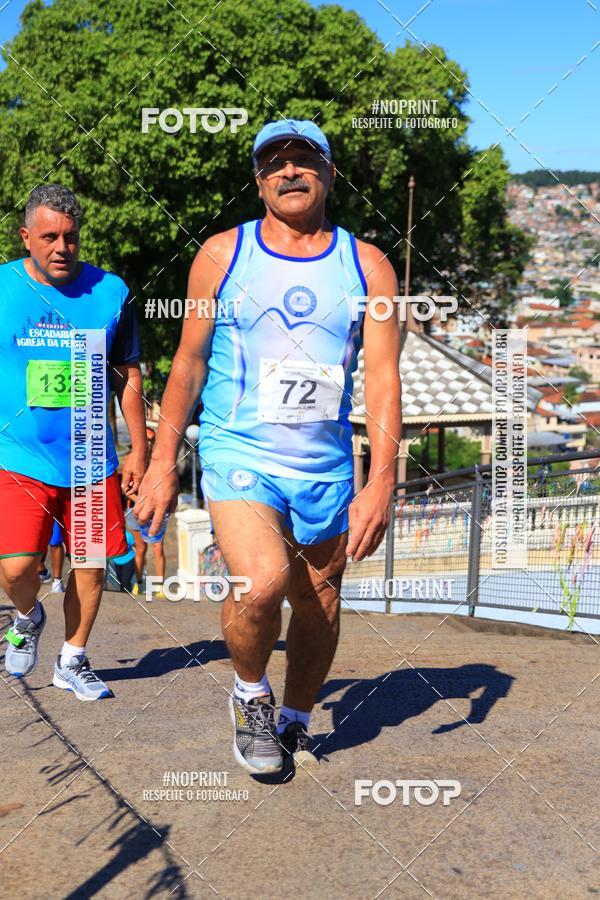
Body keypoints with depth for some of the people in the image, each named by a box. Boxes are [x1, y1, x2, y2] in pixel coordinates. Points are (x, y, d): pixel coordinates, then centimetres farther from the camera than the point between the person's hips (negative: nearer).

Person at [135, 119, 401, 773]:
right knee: (262, 581, -25)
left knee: (318, 606, 10)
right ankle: (250, 695, 6)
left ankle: (295, 723, 37)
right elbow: (189, 361, 7)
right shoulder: (222, 254, 3)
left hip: (327, 468, 2)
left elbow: (382, 378, -1)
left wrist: (381, 482, -11)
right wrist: (162, 463, 5)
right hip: (238, 455, -2)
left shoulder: (367, 266, 4)